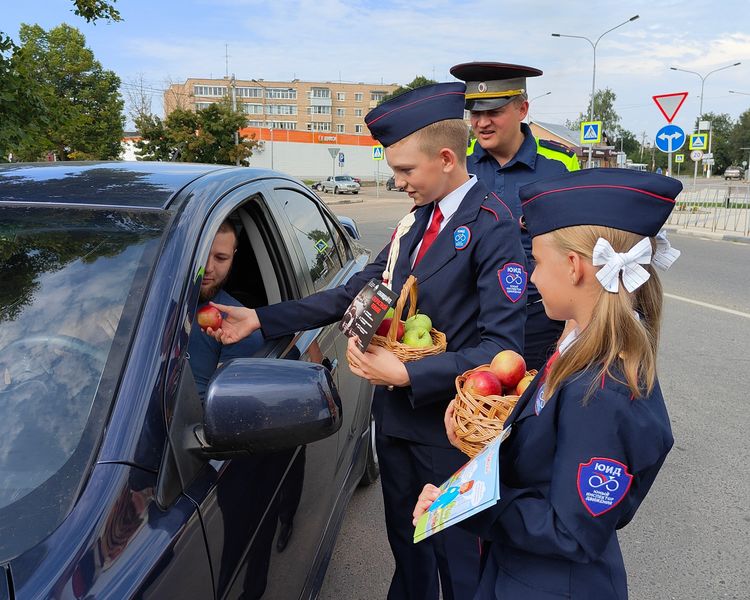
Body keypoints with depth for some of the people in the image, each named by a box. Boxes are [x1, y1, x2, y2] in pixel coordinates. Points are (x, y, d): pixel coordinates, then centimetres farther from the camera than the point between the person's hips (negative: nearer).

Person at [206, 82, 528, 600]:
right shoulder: (413, 222, 6)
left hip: (450, 427, -7)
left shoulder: (494, 227, -17)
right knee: (406, 546, 25)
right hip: (396, 416, 7)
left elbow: (501, 346, -22)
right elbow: (356, 293, 5)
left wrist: (406, 375, -25)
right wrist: (259, 319, 0)